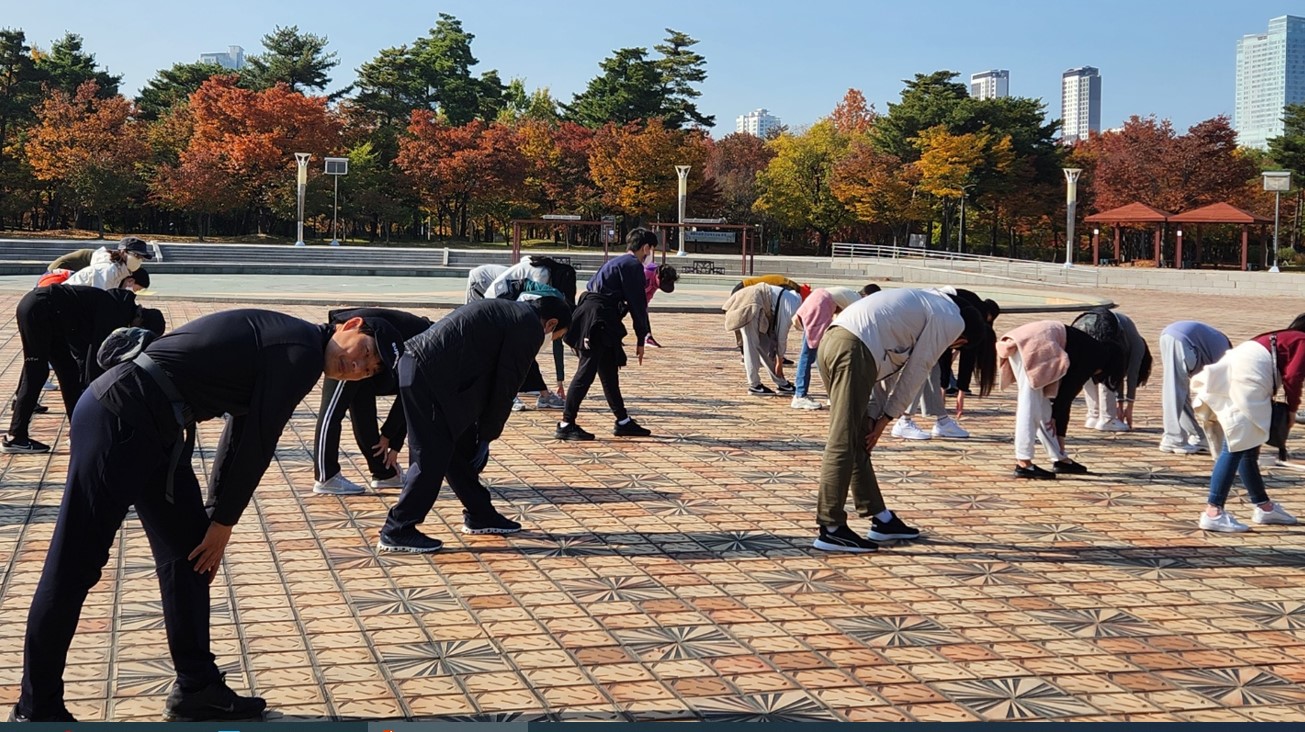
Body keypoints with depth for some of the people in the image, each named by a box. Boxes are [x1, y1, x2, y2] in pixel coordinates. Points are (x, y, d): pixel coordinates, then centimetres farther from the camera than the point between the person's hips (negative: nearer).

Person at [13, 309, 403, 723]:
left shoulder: (286, 346, 19)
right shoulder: (302, 351, -12)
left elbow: (242, 438, 21)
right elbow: (257, 444, -10)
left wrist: (216, 519, 20)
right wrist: (223, 521, -1)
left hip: (153, 428, 11)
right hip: (118, 418, -11)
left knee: (187, 551, 13)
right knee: (75, 564, -3)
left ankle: (197, 690, 20)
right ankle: (37, 709, 5)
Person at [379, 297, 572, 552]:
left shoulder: (509, 311, 24)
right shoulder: (530, 327, -5)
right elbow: (506, 386, -4)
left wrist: (485, 432, 23)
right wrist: (489, 433, 7)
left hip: (417, 365, 10)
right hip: (429, 376, -10)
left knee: (462, 448, 18)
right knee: (432, 457, -2)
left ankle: (480, 515, 29)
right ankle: (397, 530, 5)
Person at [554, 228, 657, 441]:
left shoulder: (616, 262, 24)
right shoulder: (633, 265, -6)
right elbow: (638, 304, -7)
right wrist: (641, 340, -2)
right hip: (597, 322, -10)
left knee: (609, 372, 14)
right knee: (586, 372, -9)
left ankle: (623, 421, 21)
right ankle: (566, 425, -8)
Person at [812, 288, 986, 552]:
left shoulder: (929, 306, 31)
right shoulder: (952, 321, 4)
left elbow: (890, 367, 25)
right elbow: (915, 372, 3)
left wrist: (874, 414, 18)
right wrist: (886, 418, 10)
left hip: (832, 340, 10)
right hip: (854, 350, -10)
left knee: (859, 442, 15)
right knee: (843, 442, -7)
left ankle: (881, 518, 25)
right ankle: (831, 529, -4)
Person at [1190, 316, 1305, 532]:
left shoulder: (1280, 338, 33)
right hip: (1245, 377, -10)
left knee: (1246, 448, 18)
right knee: (1237, 446, -14)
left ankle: (1263, 506, 30)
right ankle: (1213, 512, -22)